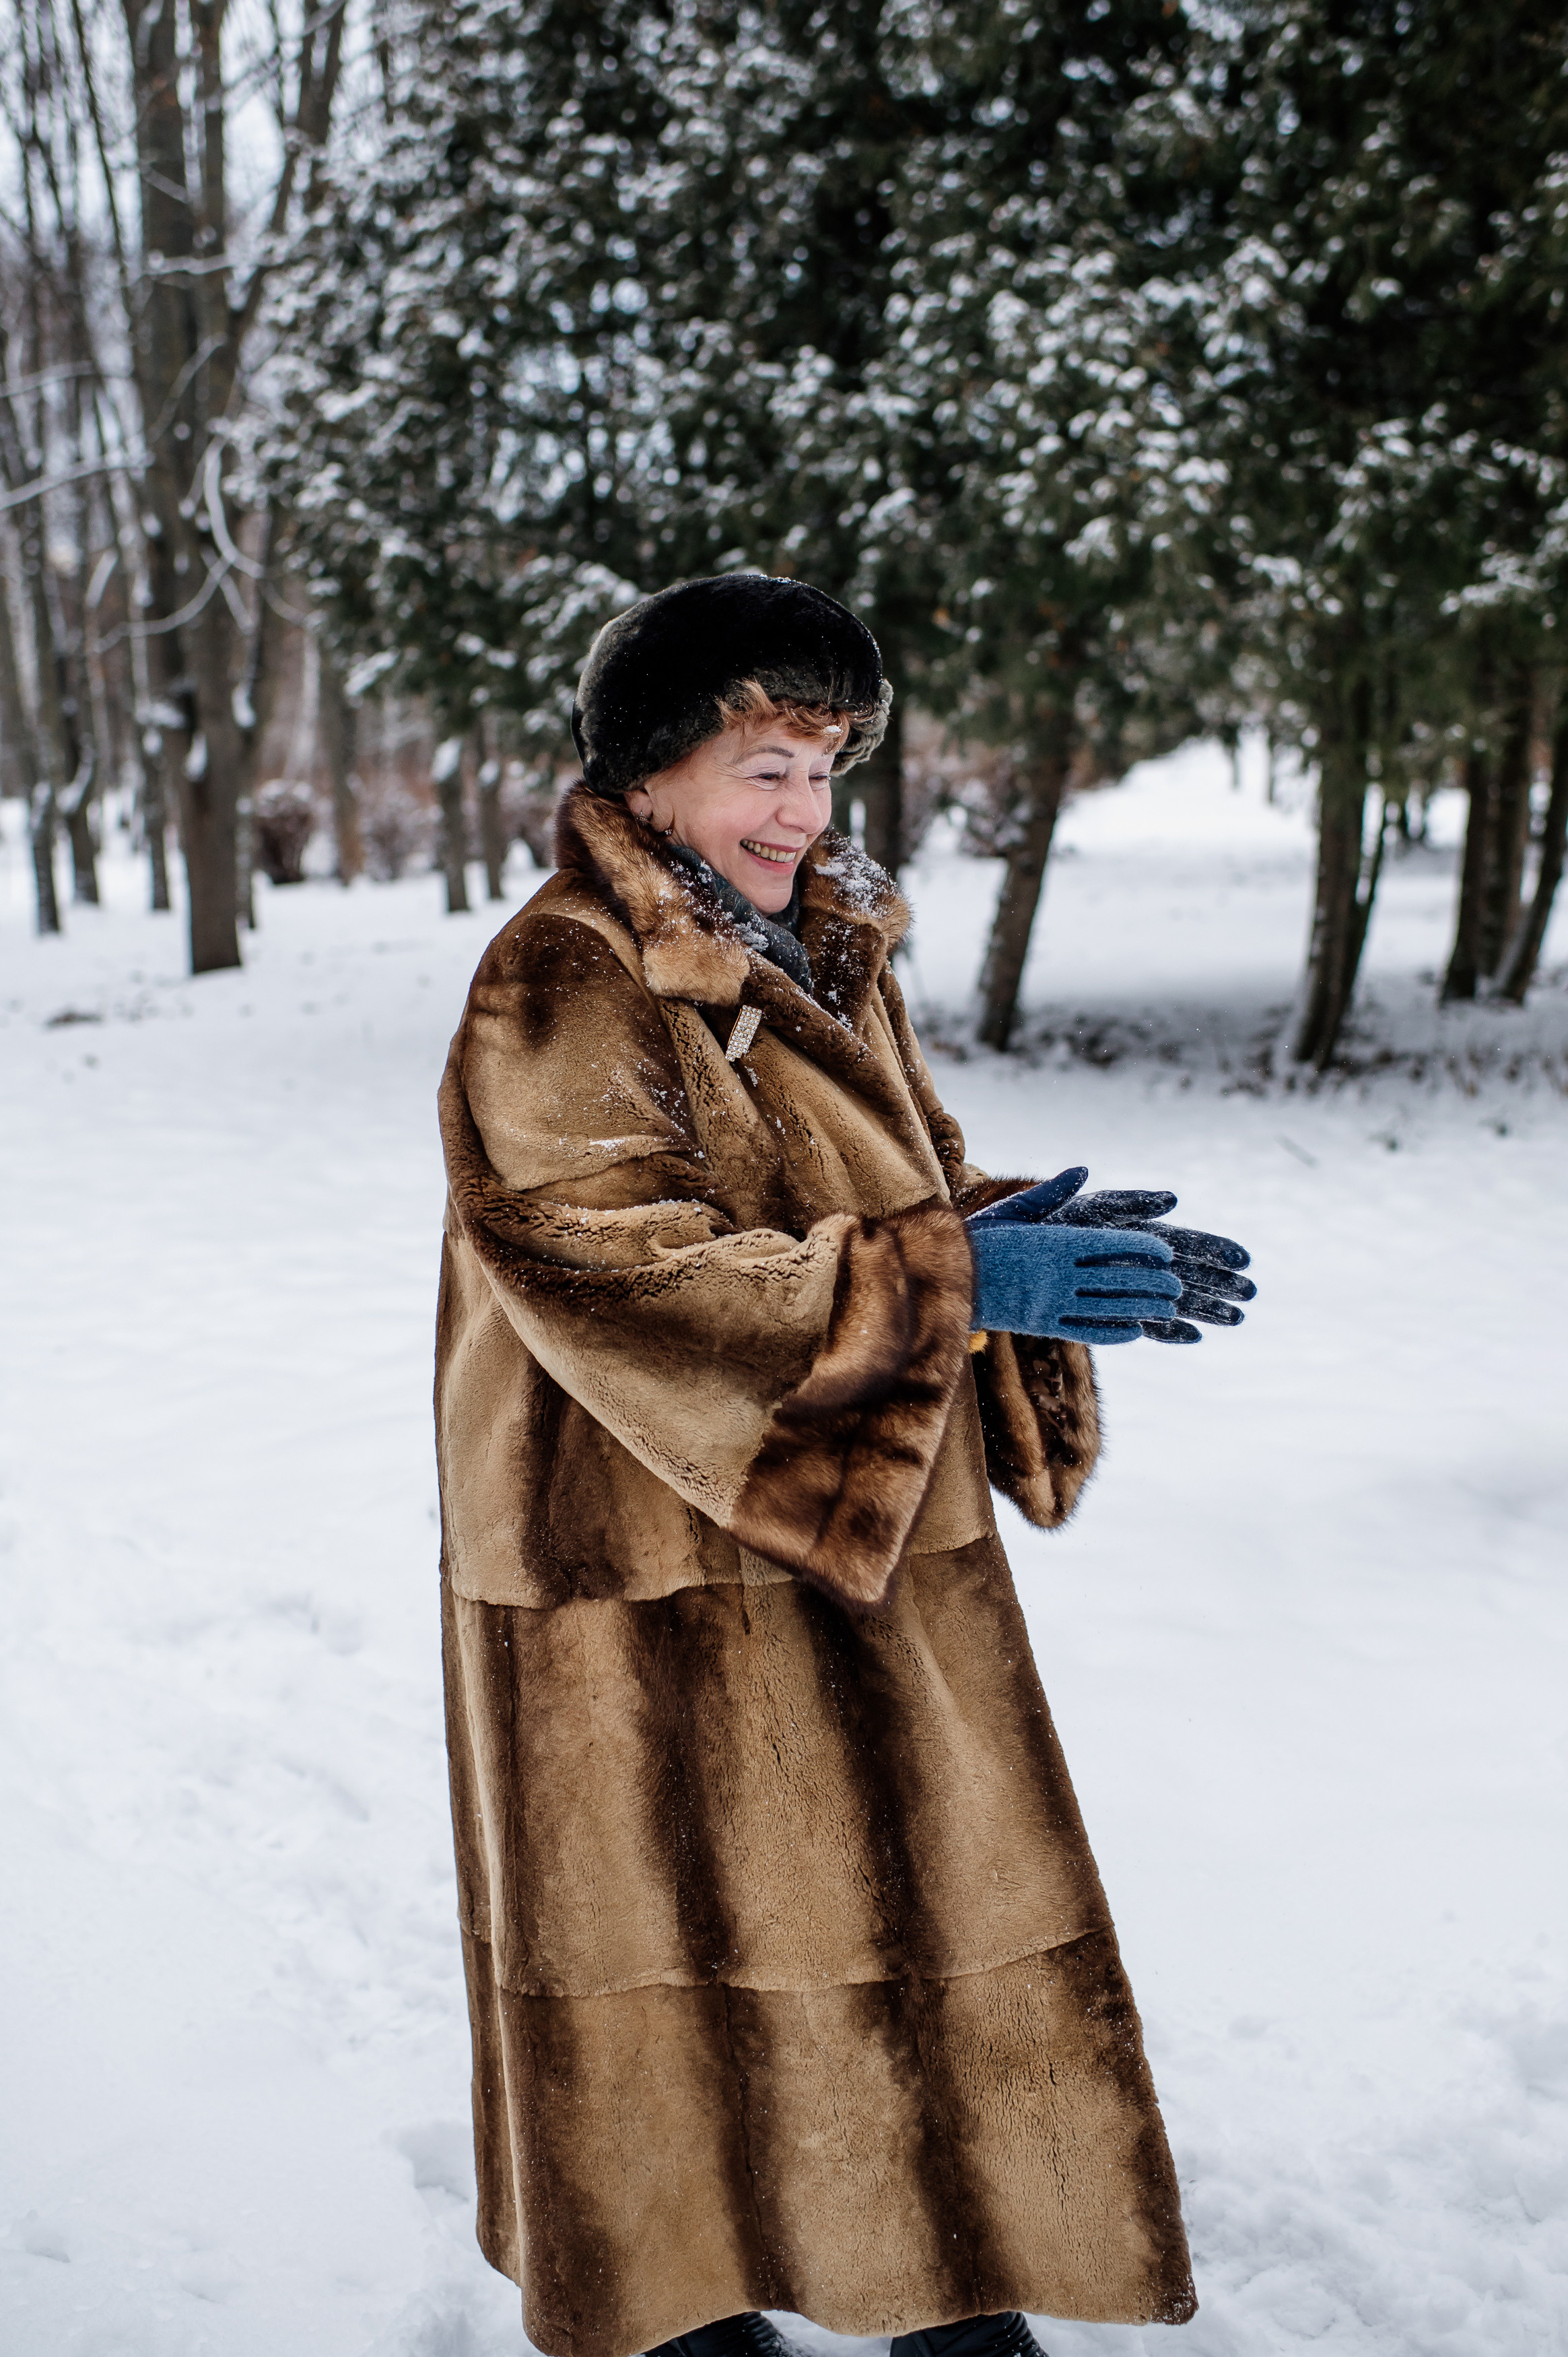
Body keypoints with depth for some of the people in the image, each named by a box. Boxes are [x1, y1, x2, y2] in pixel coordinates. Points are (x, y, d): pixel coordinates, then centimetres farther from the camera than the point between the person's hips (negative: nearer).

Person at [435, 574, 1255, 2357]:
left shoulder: (822, 956, 11)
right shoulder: (558, 993, -17)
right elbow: (616, 1269, -27)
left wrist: (1028, 1236, -9)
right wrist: (951, 1275, -30)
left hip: (867, 1551, 8)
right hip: (664, 1590, -8)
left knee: (936, 1910, 15)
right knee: (686, 1938, 8)